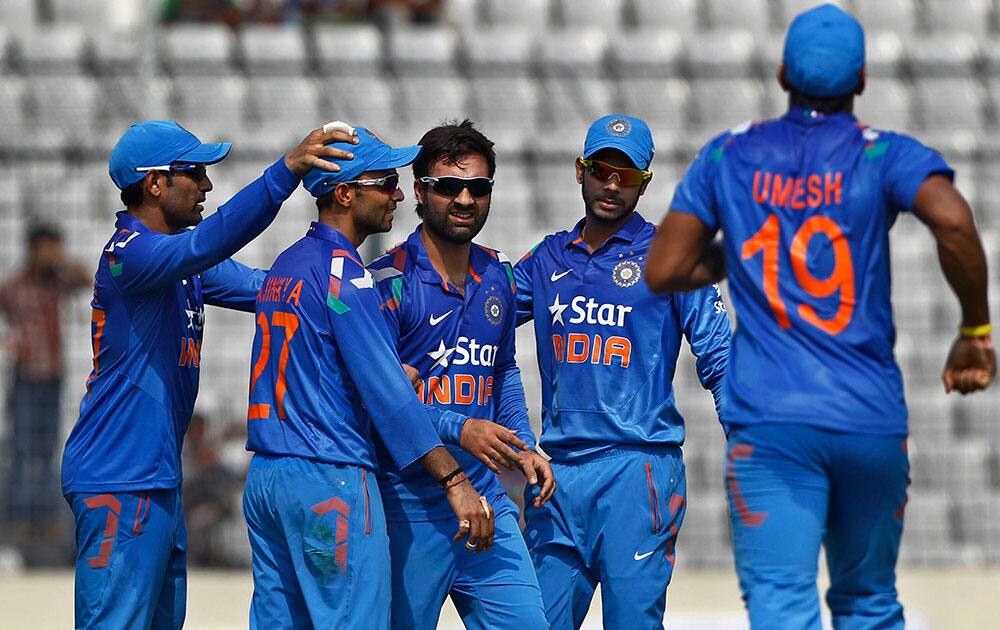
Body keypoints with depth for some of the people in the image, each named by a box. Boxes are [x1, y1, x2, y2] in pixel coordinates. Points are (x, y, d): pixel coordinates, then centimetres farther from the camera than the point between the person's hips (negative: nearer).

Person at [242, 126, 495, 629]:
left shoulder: (284, 266, 17)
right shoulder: (343, 271, -12)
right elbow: (386, 392, -18)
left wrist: (463, 425, 20)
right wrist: (454, 481, -20)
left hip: (264, 475, 9)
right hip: (330, 481, -9)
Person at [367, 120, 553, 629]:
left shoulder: (498, 276, 13)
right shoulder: (390, 281, -9)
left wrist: (524, 447, 14)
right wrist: (460, 430, -25)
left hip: (485, 495, 6)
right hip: (409, 505, -6)